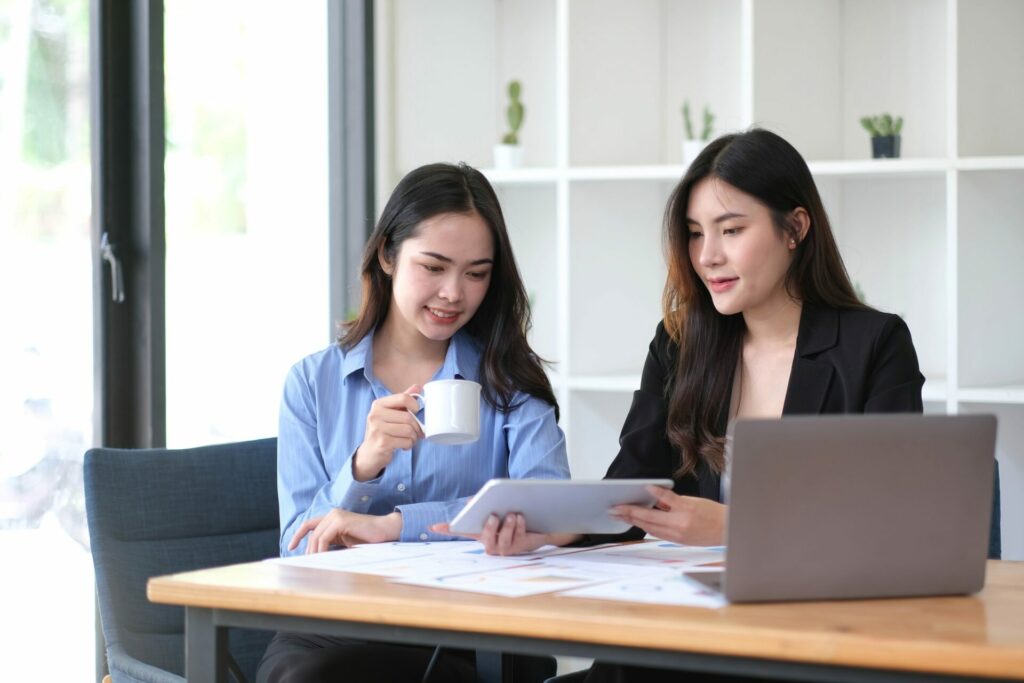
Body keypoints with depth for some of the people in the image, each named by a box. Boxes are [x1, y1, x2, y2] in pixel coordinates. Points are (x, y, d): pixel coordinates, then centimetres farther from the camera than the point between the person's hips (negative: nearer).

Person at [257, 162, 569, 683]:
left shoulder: (509, 380, 9)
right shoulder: (313, 382, 11)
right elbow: (300, 548, 4)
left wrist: (391, 525, -17)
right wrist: (362, 468, -16)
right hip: (329, 624, 2)